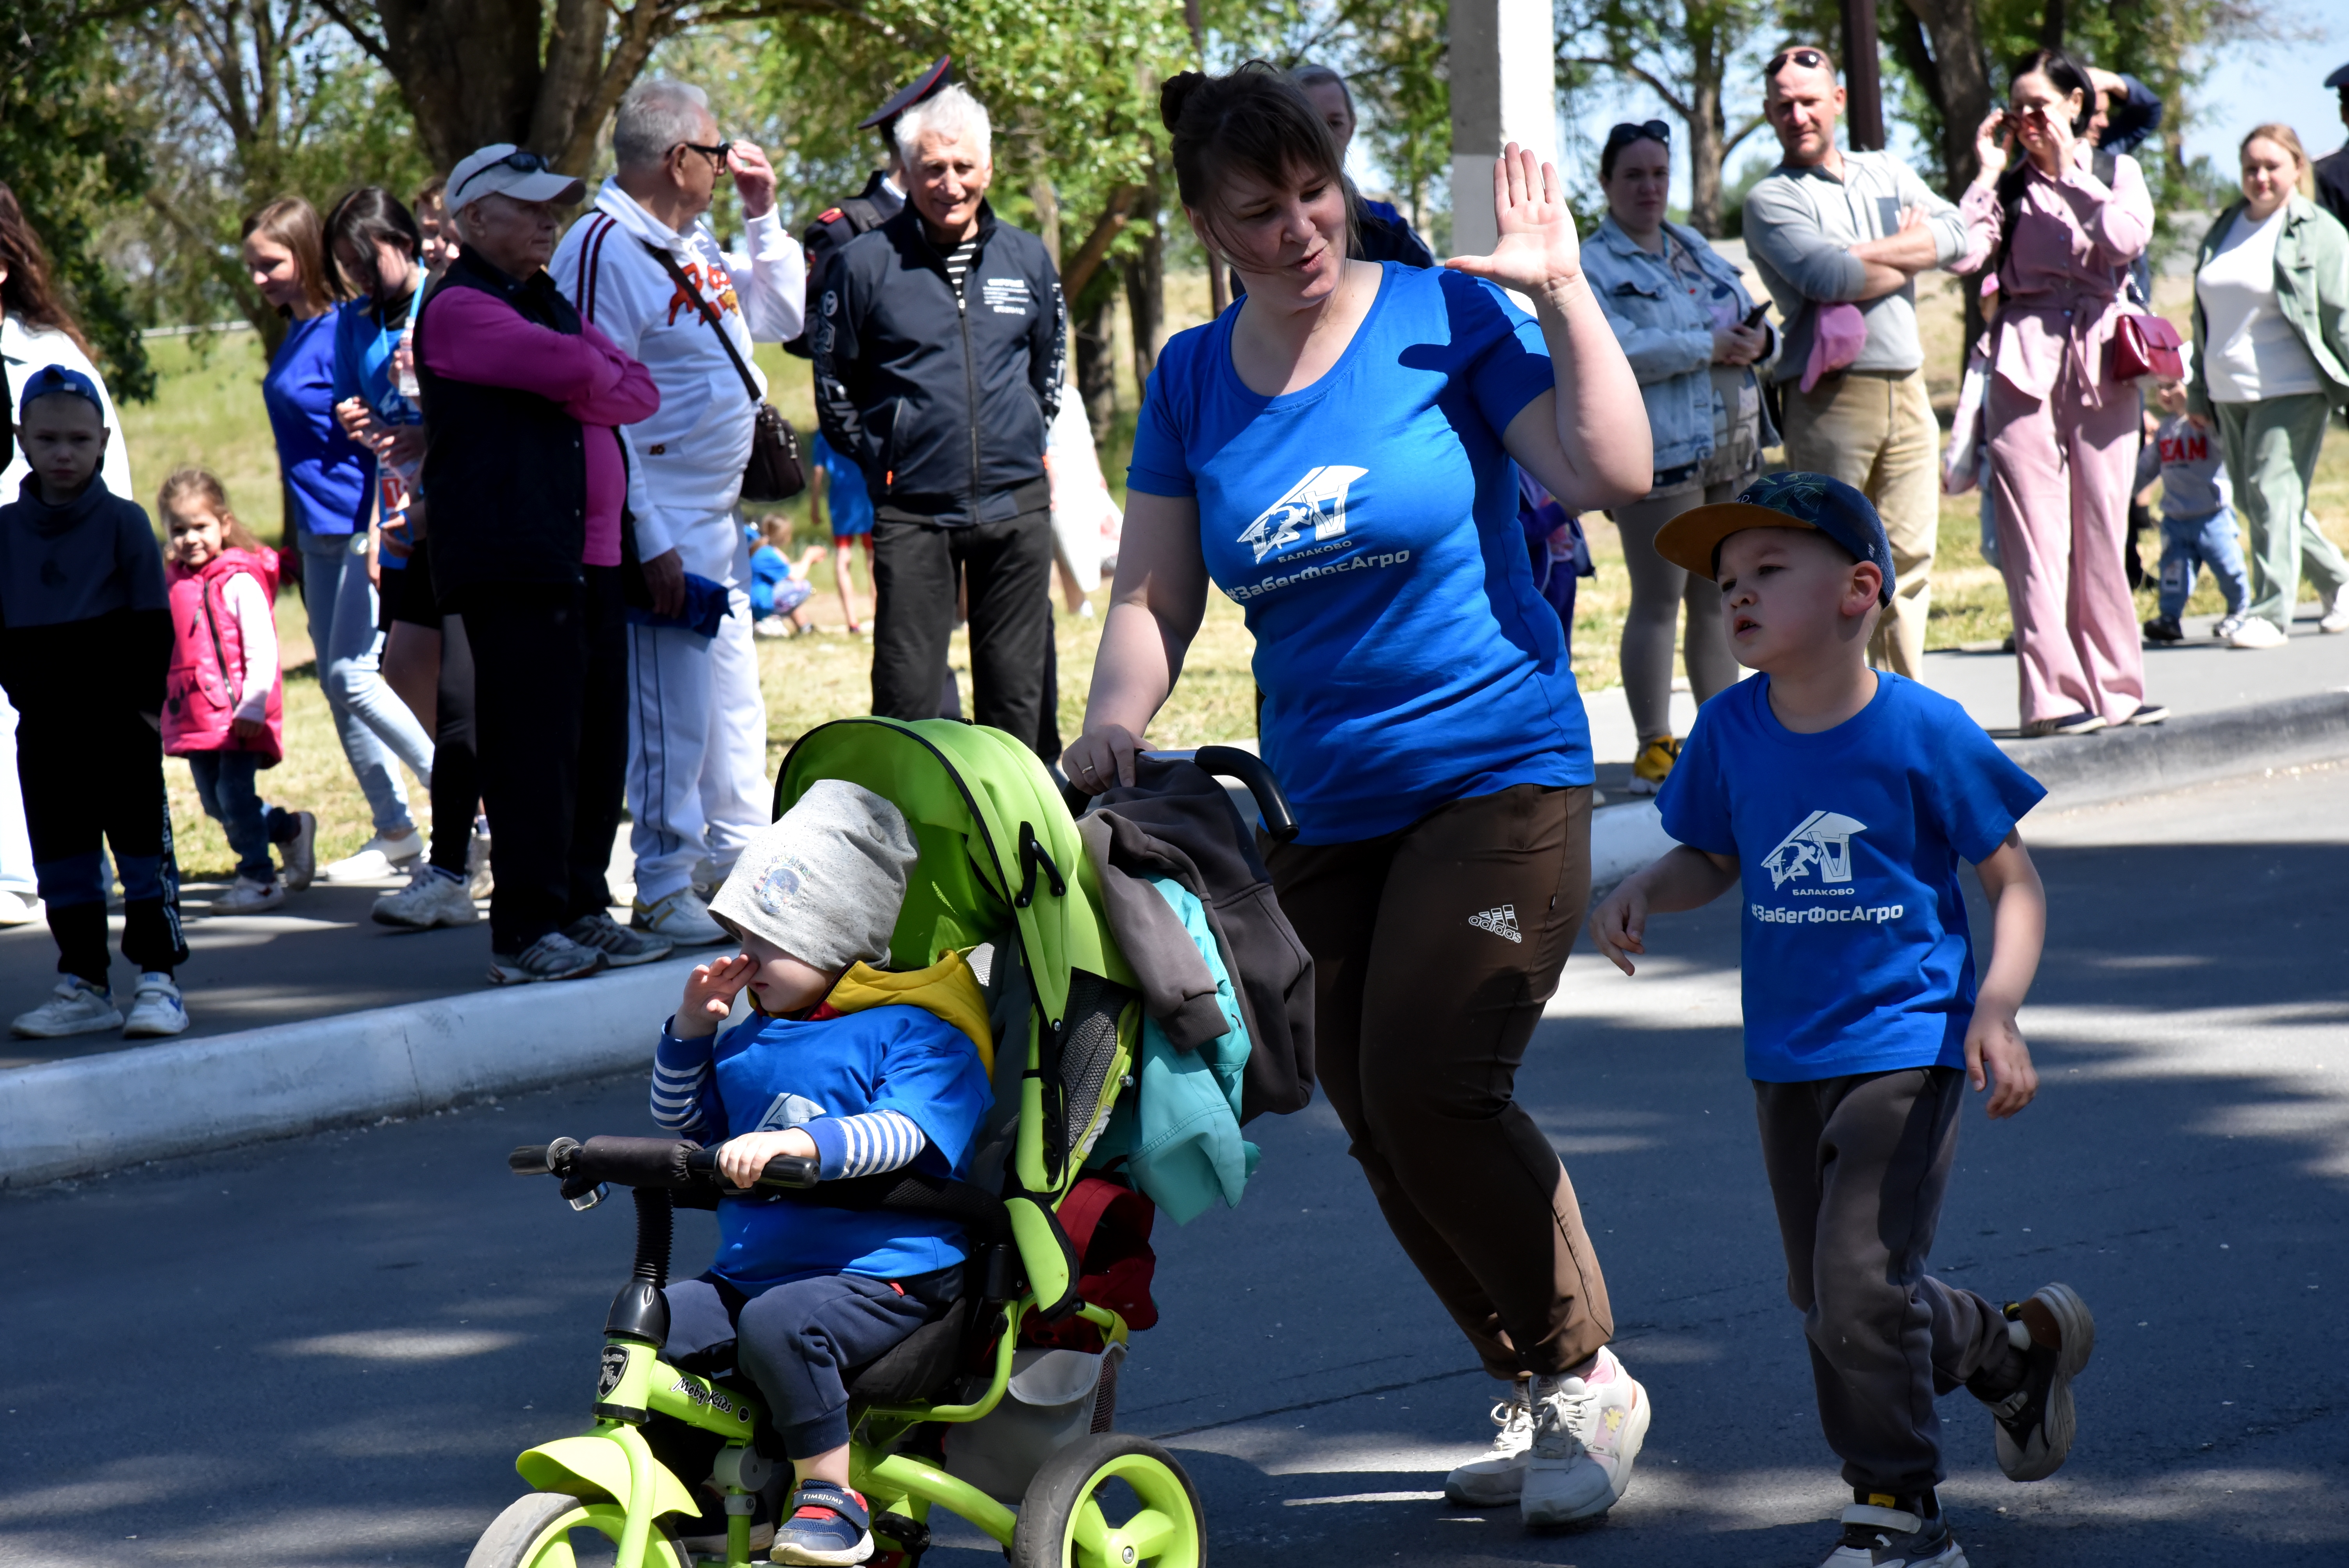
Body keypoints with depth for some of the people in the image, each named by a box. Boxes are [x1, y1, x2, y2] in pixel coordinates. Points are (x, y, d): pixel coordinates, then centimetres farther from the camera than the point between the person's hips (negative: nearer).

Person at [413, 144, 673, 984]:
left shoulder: (548, 304, 24)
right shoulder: (459, 309, -6)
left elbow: (640, 393, 14)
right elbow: (579, 371, -17)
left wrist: (586, 387, -5)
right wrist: (604, 378, 4)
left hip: (588, 558, 9)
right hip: (511, 561, -9)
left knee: (597, 741, 9)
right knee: (532, 747, -9)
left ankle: (583, 910, 17)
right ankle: (525, 930, -7)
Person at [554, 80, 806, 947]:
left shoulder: (694, 242, 11)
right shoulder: (605, 248, -16)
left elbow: (781, 316, 24)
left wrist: (763, 215, 10)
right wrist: (649, 541, -21)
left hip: (721, 515, 9)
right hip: (662, 524, -9)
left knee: (735, 700, 16)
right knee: (674, 712, -6)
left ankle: (741, 860, 26)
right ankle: (664, 887, 1)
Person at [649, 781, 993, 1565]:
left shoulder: (915, 1031, -5)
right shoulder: (751, 1040, 18)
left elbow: (902, 1133, -22)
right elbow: (679, 1120, 27)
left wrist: (799, 1144, -38)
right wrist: (691, 1029, 11)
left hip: (884, 1274, -8)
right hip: (751, 1267, 8)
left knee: (780, 1323, -36)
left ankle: (831, 1497, -22)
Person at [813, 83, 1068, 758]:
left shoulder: (1027, 259, 7)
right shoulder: (867, 263, -3)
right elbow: (834, 382, 6)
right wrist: (879, 461, 4)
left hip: (1017, 506, 3)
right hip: (912, 515, -3)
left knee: (1021, 694, 7)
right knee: (908, 694, -3)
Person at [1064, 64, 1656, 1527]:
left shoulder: (1444, 316, -6)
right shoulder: (1194, 380, 5)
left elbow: (1615, 474, -15)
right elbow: (1152, 596, 7)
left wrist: (1562, 287, -19)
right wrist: (1117, 717, -12)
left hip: (1499, 769, -5)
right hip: (1324, 806, 6)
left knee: (1430, 1088, -20)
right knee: (1383, 1131, 7)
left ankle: (1588, 1375, -2)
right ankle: (1537, 1397, 23)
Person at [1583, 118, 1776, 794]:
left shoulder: (1697, 250, 19)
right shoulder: (1588, 267, -3)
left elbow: (1752, 321, 19)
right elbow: (1612, 352, -18)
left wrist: (1757, 341, -6)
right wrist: (1707, 348, -18)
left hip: (1732, 449, 7)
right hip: (1658, 452, -7)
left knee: (1720, 598, 11)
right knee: (1658, 601, -5)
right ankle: (1655, 745, -2)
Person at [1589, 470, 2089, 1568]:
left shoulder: (1923, 731, -14)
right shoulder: (1732, 731, -2)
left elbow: (2013, 882, -7)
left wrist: (1996, 1009, -21)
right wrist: (1645, 893, -8)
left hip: (1906, 1046, -6)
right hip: (1787, 1057, 6)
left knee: (1859, 1290, -15)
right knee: (1826, 1304, 14)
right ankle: (2021, 1349, 39)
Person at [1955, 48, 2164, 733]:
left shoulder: (2117, 173, 12)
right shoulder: (2010, 187, 10)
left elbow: (2127, 238, -10)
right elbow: (1965, 253, -7)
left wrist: (2067, 169, -8)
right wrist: (1988, 172, -1)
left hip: (2101, 367, 1)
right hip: (2025, 367, -1)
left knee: (2101, 532, 2)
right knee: (2035, 536, -6)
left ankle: (2113, 688, 8)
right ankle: (2052, 696, -8)